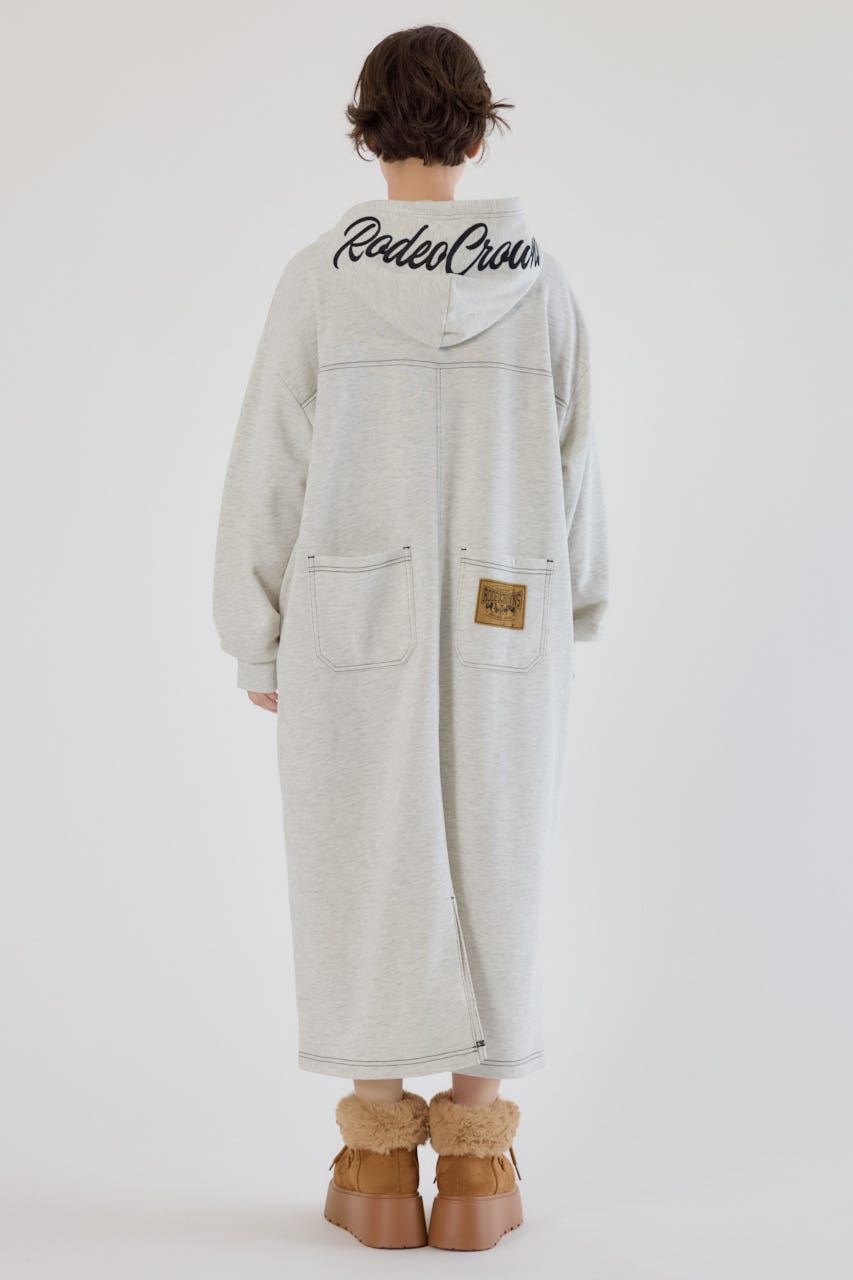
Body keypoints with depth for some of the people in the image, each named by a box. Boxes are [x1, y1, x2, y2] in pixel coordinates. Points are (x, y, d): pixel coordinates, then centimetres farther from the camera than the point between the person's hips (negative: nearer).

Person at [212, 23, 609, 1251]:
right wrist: (570, 619, 17)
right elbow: (569, 476, 3)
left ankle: (380, 1170, 12)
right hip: (503, 636, 1)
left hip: (354, 627, -1)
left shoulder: (320, 278, -7)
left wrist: (258, 644, 5)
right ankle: (476, 1171, 12)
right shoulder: (542, 283, -2)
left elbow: (272, 472, -5)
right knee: (492, 880, 9)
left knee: (365, 883, 8)